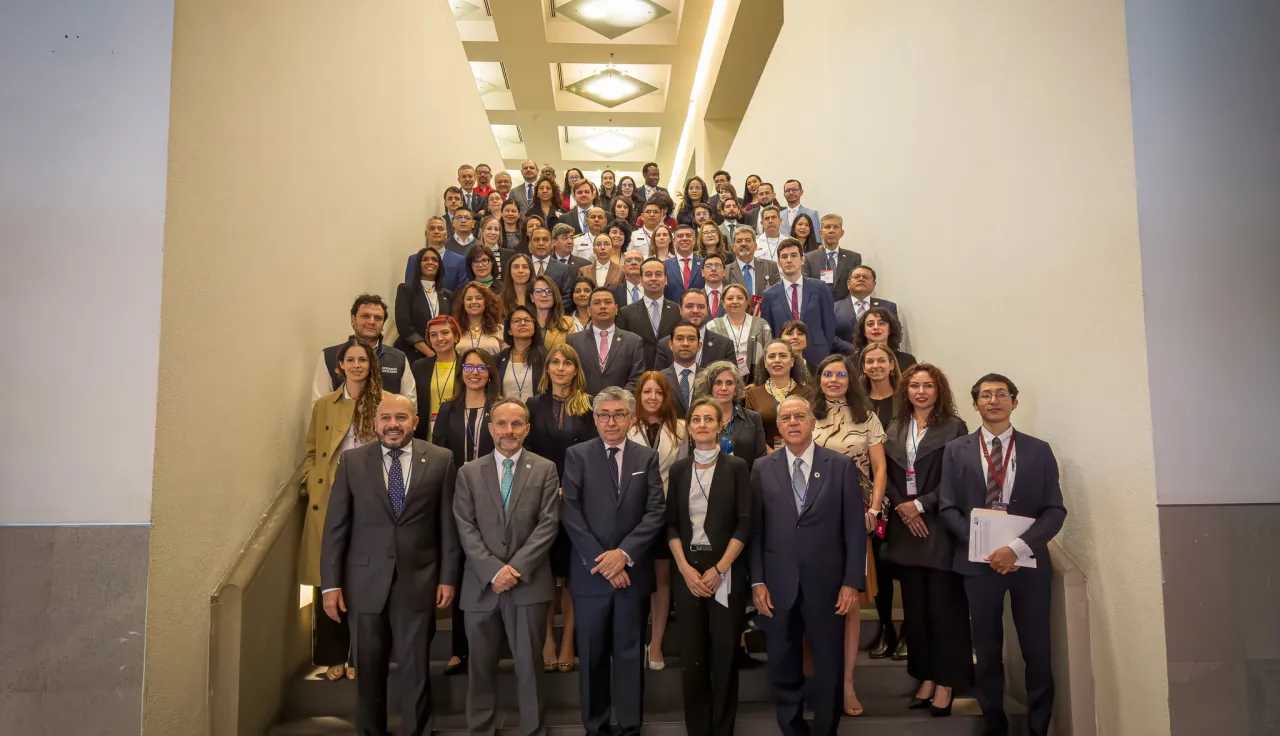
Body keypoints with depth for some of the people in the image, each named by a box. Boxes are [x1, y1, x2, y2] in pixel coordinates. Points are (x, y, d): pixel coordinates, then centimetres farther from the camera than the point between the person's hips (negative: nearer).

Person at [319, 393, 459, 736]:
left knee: (415, 671, 6)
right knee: (368, 671, 13)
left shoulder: (440, 460, -1)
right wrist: (330, 583, -3)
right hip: (365, 582, 1)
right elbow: (335, 527, 1)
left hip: (418, 582, -1)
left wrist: (448, 577, -2)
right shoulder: (352, 461, 2)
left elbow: (449, 524, 1)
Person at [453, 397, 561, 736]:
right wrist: (494, 570, -12)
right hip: (481, 585, 2)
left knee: (529, 666, 6)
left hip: (528, 583, -1)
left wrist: (516, 568, -13)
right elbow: (466, 528, -1)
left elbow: (548, 525, -4)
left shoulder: (545, 469, 3)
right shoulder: (469, 472, 6)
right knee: (481, 667, 11)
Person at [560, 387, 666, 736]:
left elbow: (656, 512, -3)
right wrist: (600, 560, -13)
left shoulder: (647, 457, 6)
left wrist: (625, 553, -14)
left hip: (633, 571, 1)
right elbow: (570, 512, -6)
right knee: (593, 654, 9)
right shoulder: (577, 455, 2)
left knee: (630, 653, 9)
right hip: (590, 571, 0)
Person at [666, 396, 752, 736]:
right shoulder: (679, 469, 6)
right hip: (688, 571, 2)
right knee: (691, 656, 5)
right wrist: (686, 569, -7)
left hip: (726, 573, -2)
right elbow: (671, 524, 5)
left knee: (724, 655, 5)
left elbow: (745, 524, -6)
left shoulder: (736, 467, -2)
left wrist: (718, 570, -12)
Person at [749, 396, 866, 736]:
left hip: (827, 583, -1)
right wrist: (757, 582, -4)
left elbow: (855, 528, -1)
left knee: (829, 669, 10)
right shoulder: (762, 469, 3)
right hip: (778, 585, 1)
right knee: (783, 669, 12)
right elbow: (755, 529, 1)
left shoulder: (841, 466, 0)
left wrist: (852, 581, -6)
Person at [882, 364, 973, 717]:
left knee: (945, 608, 0)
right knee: (915, 609, 10)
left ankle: (946, 682, 12)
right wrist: (903, 510, -7)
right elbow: (888, 477, 8)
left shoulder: (954, 427, -3)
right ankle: (926, 678, 21)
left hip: (941, 528, -4)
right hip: (906, 529, 5)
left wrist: (920, 505, -13)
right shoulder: (895, 430, 12)